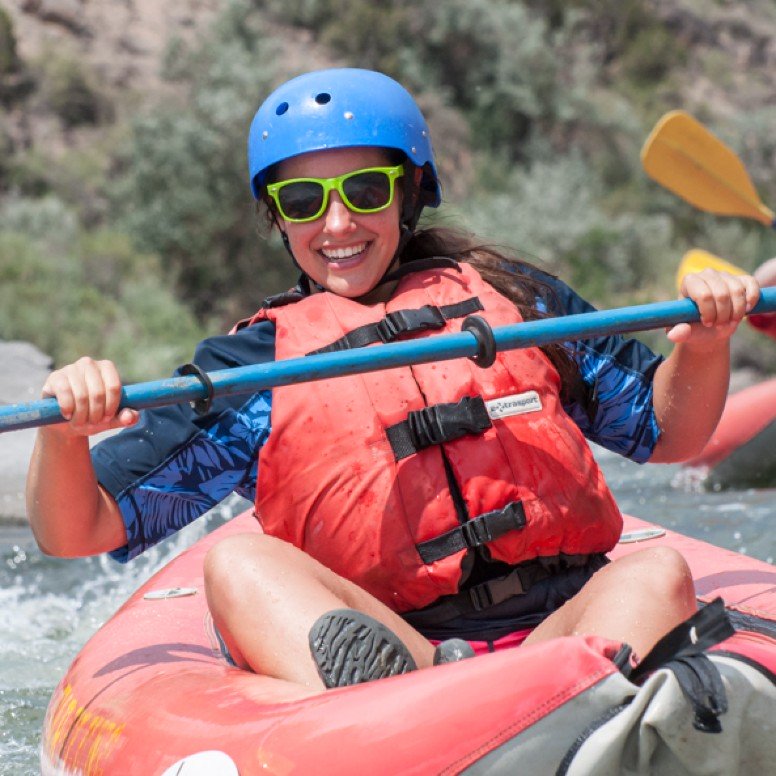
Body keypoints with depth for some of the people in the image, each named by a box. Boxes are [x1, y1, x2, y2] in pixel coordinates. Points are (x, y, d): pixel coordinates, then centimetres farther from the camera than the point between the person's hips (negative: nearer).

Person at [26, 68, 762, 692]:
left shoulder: (507, 294, 17)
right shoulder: (251, 365, 10)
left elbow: (665, 432, 24)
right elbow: (76, 533, 6)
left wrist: (703, 346, 3)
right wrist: (63, 435, -15)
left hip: (560, 634, 2)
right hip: (393, 648, -2)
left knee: (658, 573, -24)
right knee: (236, 561, -23)